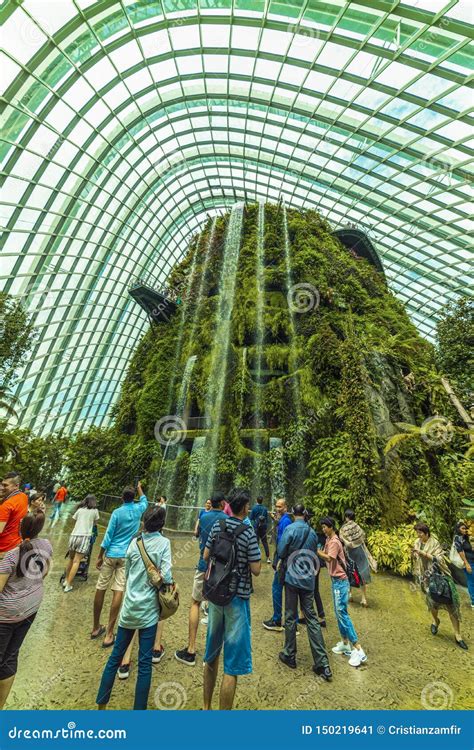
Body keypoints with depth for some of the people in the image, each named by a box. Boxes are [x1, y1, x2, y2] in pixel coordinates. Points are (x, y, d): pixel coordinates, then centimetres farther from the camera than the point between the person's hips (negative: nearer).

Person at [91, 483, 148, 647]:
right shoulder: (138, 510, -3)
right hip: (126, 556, 0)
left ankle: (96, 627, 27)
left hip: (111, 554, 0)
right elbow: (144, 501, 22)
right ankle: (109, 634, 4)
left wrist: (100, 557, 4)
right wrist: (139, 488, 34)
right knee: (118, 591, 1)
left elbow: (108, 536, -7)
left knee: (100, 589, 13)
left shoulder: (117, 512, -9)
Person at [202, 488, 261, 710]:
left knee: (212, 654, 25)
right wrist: (244, 559, 3)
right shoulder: (248, 533, -21)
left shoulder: (217, 525, -7)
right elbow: (256, 570, -15)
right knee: (232, 665, 10)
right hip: (237, 597, -5)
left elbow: (205, 556, 2)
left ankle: (206, 707, 43)